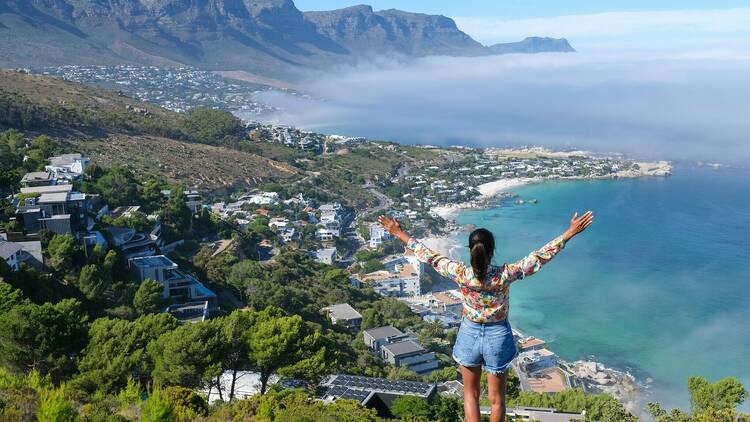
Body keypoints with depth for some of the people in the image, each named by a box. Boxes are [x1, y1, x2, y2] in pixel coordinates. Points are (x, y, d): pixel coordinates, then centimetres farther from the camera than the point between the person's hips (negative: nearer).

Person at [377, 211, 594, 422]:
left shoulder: (460, 274, -21)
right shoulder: (505, 275, -24)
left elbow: (430, 256, -11)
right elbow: (540, 256, -20)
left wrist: (400, 234, -1)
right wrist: (570, 233, -15)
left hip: (470, 335, 1)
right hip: (497, 336, -1)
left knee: (470, 394, 20)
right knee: (496, 399, 17)